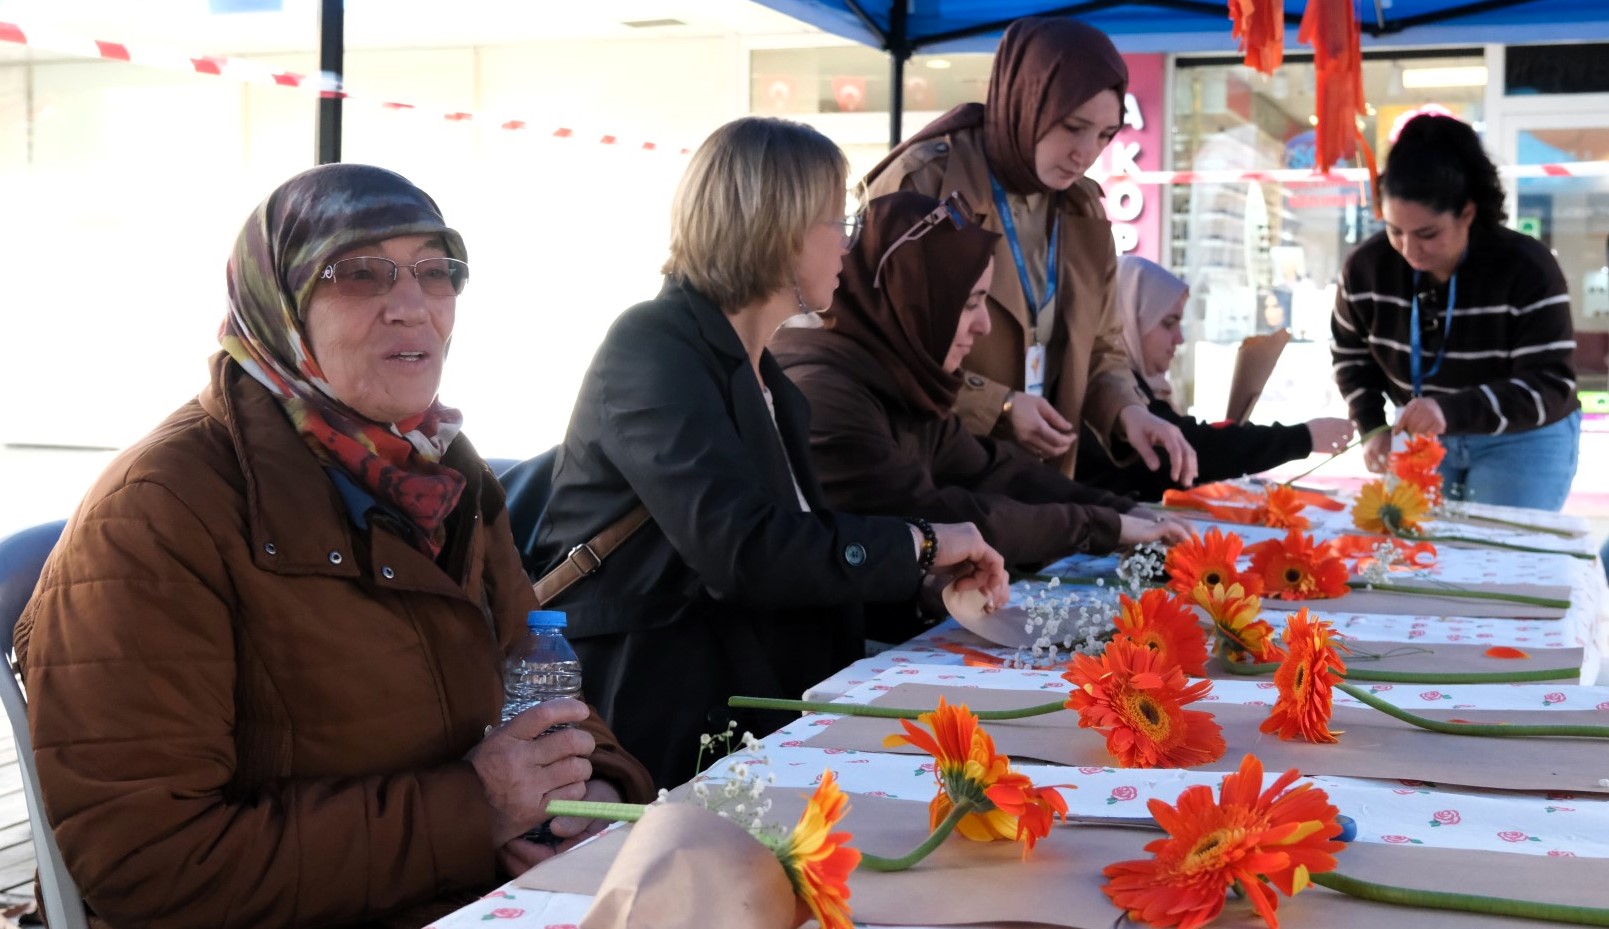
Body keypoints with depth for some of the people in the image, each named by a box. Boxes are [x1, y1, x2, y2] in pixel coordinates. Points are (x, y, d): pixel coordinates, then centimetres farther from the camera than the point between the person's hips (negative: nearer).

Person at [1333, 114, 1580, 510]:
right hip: (1421, 439, 4)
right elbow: (1351, 354, 6)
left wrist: (1452, 411, -43)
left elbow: (1551, 386, -28)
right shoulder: (1367, 265, -11)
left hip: (1521, 441, -4)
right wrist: (1374, 428, -11)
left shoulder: (1526, 269, -24)